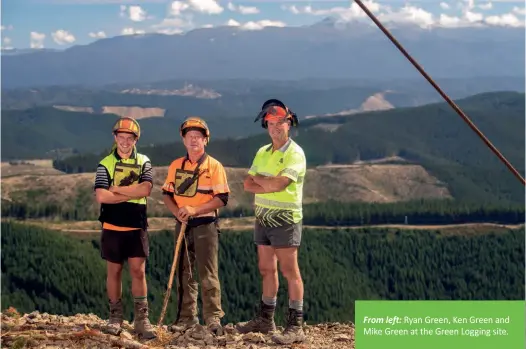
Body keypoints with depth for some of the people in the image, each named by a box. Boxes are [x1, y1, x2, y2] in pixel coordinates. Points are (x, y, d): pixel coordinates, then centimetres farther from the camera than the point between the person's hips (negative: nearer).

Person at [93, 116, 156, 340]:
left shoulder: (143, 162, 6)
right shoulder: (105, 164, 2)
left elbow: (145, 190, -13)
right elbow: (101, 196, -12)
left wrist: (116, 189, -12)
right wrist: (131, 193, -12)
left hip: (137, 227, 0)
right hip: (112, 227, 0)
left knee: (138, 271, -3)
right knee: (114, 271, 7)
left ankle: (141, 319, 0)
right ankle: (115, 317, 15)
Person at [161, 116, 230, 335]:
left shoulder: (214, 166, -4)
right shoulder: (175, 166, 10)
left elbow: (222, 199, -10)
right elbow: (167, 194, 13)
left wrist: (195, 210, -19)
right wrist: (177, 211, -7)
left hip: (205, 225, -5)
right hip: (182, 225, 5)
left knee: (208, 274, -5)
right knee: (184, 274, 9)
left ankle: (213, 318, -2)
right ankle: (186, 317, 16)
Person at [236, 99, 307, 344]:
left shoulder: (295, 154, -11)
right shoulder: (262, 153, 13)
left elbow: (278, 183, -23)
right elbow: (248, 184, 6)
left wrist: (258, 179, -4)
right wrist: (270, 187, -12)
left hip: (284, 220, -7)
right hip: (263, 218, 8)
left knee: (289, 271, -6)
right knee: (266, 269, 14)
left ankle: (295, 326, -4)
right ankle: (265, 319, 25)